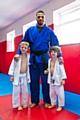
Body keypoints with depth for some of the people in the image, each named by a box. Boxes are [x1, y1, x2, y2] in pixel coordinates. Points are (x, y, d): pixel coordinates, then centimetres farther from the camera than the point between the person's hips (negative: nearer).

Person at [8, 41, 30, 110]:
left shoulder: (28, 56, -2)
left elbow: (29, 66, 5)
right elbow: (12, 65, -8)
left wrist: (28, 76, 3)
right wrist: (11, 75, -9)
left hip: (24, 76, 3)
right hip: (17, 76, -3)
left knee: (25, 91, 15)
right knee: (16, 91, 6)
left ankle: (24, 103, 33)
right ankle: (17, 104, 25)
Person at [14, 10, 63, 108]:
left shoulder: (49, 31, 2)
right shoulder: (30, 30, 6)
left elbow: (55, 44, 1)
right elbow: (23, 42, 8)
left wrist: (59, 56, -10)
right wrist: (18, 53, -3)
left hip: (44, 58, -1)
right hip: (33, 58, 2)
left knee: (45, 81, 7)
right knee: (34, 81, 10)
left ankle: (47, 101, 24)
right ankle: (34, 101, 27)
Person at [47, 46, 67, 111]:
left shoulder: (59, 61, -13)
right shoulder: (49, 60, 6)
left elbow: (62, 70, -15)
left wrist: (63, 79, -18)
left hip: (58, 80, -6)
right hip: (51, 80, 7)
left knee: (60, 93, 4)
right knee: (52, 93, 17)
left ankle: (60, 105, 20)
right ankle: (53, 104, 35)